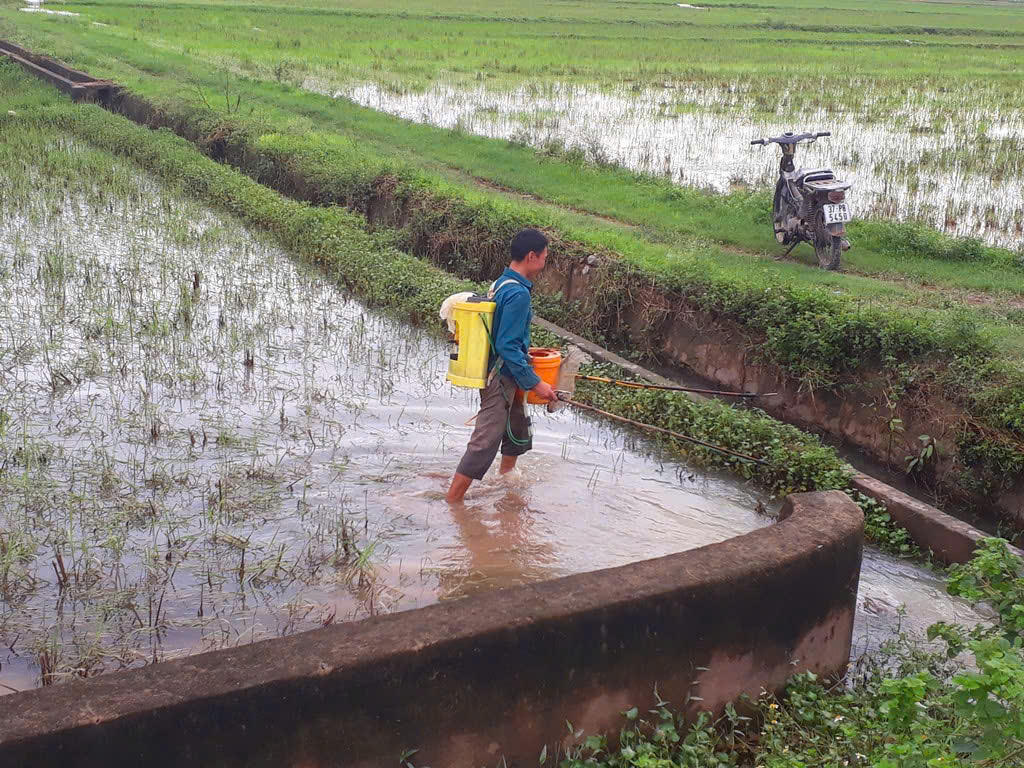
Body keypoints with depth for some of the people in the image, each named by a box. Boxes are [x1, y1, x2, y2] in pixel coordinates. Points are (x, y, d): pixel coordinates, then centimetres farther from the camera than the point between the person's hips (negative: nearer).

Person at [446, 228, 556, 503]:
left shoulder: (501, 284, 8)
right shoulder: (518, 293, -23)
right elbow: (508, 347, -25)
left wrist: (523, 354, 25)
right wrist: (535, 383, -21)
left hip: (498, 374, 10)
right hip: (501, 379, -10)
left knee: (519, 436, 26)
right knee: (484, 444, -4)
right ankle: (451, 503, 3)